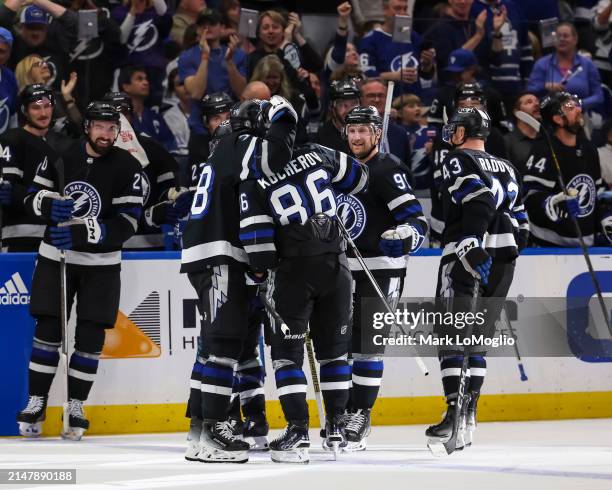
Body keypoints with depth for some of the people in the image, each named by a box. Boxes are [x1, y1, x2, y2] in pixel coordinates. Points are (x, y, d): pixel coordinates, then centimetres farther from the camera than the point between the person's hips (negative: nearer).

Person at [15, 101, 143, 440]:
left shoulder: (127, 168, -10)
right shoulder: (59, 155, -3)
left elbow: (126, 224, -15)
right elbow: (33, 196, 3)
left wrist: (81, 234, -26)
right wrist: (50, 205, -21)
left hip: (101, 264, -1)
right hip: (55, 257, 1)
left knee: (90, 338, -1)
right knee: (48, 330, -1)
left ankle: (76, 407, 10)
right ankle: (36, 404, 7)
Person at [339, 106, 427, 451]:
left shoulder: (388, 170, -12)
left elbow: (418, 222, -19)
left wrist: (403, 238, -37)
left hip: (381, 270, -7)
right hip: (344, 269, 7)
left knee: (367, 344, -8)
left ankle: (359, 416, -3)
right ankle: (343, 411, 17)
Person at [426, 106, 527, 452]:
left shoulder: (458, 161, -1)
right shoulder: (507, 169, 21)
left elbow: (478, 202, -18)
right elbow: (521, 226, 18)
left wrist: (474, 249, -26)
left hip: (466, 256, -7)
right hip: (504, 261, 7)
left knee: (452, 336, -7)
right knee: (478, 338, 12)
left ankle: (456, 412, -17)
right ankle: (468, 416, 10)